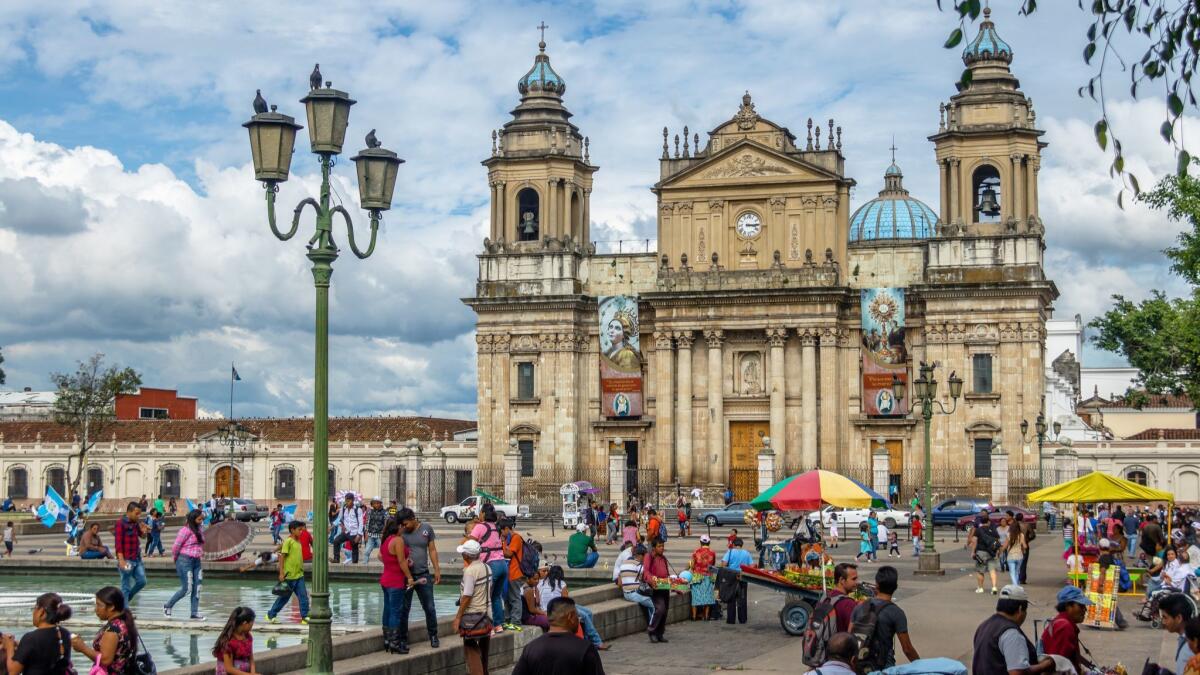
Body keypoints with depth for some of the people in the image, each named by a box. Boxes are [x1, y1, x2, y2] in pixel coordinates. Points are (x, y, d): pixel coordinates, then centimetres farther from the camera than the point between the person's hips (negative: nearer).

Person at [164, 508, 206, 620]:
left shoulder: (199, 530, 11)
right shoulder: (186, 530, -13)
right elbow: (176, 546, -11)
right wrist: (176, 558, 2)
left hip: (196, 561, 8)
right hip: (185, 561, -8)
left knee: (197, 589, 3)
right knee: (186, 589, -6)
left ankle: (194, 614, 8)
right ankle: (167, 606, 12)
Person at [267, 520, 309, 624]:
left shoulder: (298, 542, 11)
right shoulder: (288, 541, -11)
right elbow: (282, 557, -14)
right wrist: (281, 573, -17)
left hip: (299, 575, 7)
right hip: (289, 575, -7)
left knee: (303, 596, -3)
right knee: (284, 597, 5)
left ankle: (305, 617, -2)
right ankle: (271, 615, 21)